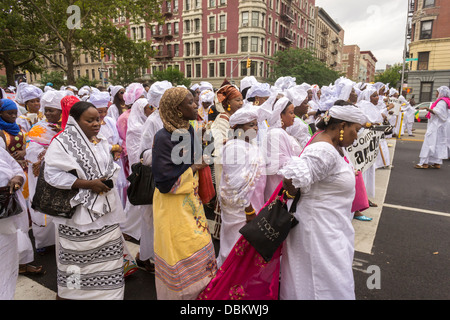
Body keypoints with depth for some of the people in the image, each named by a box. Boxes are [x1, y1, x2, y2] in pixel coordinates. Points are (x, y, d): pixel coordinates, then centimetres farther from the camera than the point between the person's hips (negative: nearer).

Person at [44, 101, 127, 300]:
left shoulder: (102, 142, 9)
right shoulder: (62, 142, -10)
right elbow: (52, 174, -16)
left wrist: (108, 180, -3)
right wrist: (89, 184, -20)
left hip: (105, 209, 6)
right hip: (78, 211, -5)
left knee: (107, 254, 12)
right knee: (78, 256, 8)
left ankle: (106, 291, 30)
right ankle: (70, 291, 31)